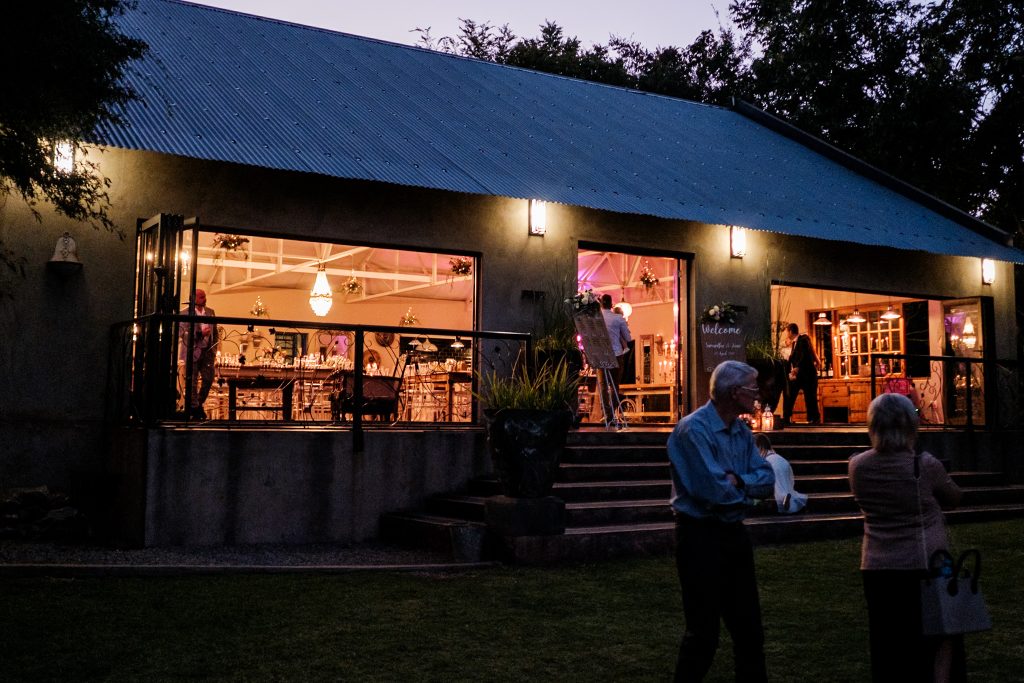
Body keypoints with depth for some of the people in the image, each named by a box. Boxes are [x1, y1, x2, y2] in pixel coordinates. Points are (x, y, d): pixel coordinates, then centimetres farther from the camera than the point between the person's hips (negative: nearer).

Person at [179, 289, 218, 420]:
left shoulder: (210, 312, 12)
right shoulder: (185, 313, -4)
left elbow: (215, 332, 17)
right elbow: (184, 334, -11)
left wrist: (214, 350, 10)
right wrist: (200, 333, -22)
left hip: (207, 351, 5)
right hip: (192, 352, -5)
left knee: (208, 380, 3)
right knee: (192, 382, -1)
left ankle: (198, 405, 21)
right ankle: (194, 408, 9)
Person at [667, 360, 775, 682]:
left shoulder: (741, 430, 8)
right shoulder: (694, 429, -20)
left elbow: (767, 478, 4)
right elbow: (714, 491, -27)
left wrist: (738, 480, -16)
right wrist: (747, 493, -7)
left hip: (734, 534, 9)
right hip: (700, 537, -8)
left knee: (749, 627, 17)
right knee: (703, 631, 0)